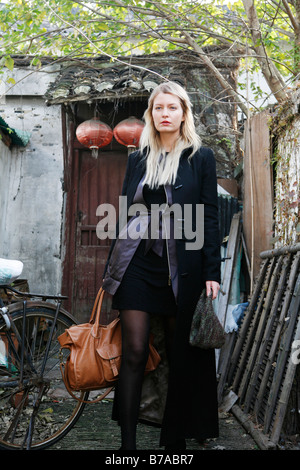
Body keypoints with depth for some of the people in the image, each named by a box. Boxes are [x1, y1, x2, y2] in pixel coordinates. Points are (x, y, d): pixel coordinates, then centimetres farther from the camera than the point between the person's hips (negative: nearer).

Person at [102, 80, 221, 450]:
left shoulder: (201, 157, 6)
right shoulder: (137, 160, 14)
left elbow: (209, 217, 2)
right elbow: (124, 214, 15)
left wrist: (211, 273, -5)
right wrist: (111, 268, 12)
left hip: (181, 267, -2)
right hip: (137, 263, 2)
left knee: (181, 356, 3)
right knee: (134, 352, -3)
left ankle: (175, 439, 15)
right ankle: (127, 442, 5)